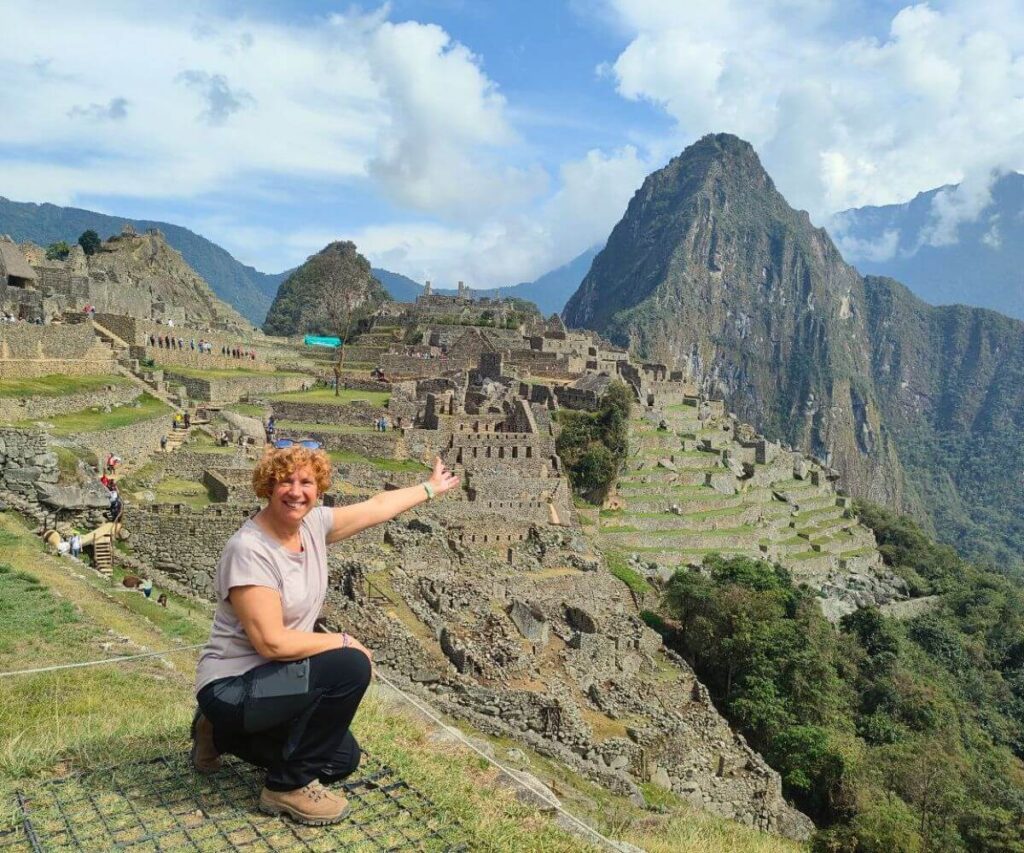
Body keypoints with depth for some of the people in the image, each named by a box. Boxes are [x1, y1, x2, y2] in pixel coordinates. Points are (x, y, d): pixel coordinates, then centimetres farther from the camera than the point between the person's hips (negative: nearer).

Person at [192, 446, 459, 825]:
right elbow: (272, 642, -29)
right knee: (351, 667, -24)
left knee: (342, 759, 15)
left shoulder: (312, 524, -4)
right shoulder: (249, 550, -26)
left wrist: (431, 488, 22)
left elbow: (377, 506, 10)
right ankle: (289, 786, -6)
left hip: (272, 678, 8)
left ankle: (225, 734, 25)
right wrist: (344, 642, -17)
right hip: (232, 687, -8)